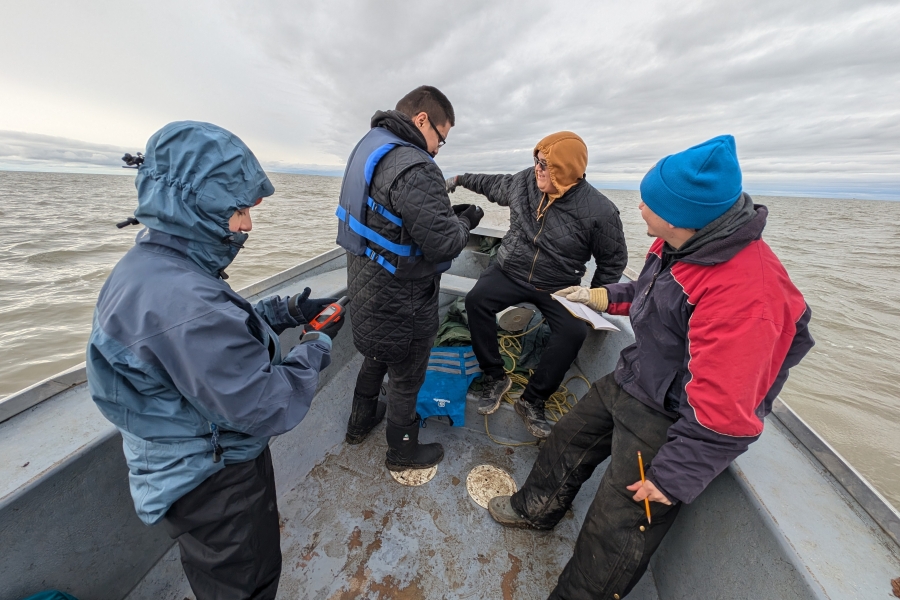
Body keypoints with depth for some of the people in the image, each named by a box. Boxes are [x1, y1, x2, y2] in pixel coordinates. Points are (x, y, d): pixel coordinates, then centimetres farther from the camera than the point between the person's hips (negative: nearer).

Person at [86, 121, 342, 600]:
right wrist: (317, 347, -17)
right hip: (216, 488, -9)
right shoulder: (181, 300, -37)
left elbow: (219, 334, 8)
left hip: (191, 466, 9)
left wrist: (284, 312, -2)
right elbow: (268, 408, -32)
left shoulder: (149, 265, -4)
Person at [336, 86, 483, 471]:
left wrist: (448, 214, 4)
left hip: (365, 287, 9)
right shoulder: (414, 168, -25)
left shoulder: (369, 146, 8)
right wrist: (465, 221, -6)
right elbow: (443, 243, -27)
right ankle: (402, 453, 40)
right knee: (406, 378, 13)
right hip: (400, 304, -9)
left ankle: (360, 423, 53)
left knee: (376, 356, 30)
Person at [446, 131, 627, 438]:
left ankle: (532, 400, -9)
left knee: (574, 331, -27)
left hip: (559, 288, -2)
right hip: (511, 272, 3)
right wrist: (461, 179, 26)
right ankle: (495, 378, -7)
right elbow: (495, 185, 19)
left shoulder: (598, 211, -16)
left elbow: (613, 261, -2)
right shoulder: (524, 181, -5)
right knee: (476, 300, -24)